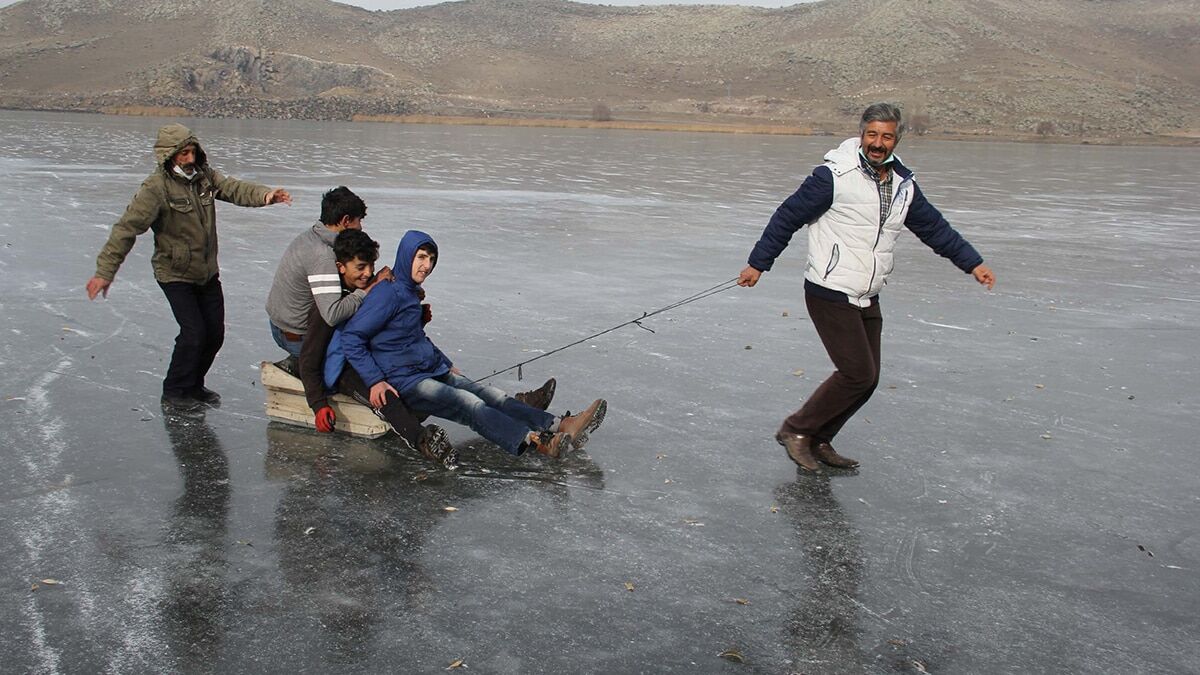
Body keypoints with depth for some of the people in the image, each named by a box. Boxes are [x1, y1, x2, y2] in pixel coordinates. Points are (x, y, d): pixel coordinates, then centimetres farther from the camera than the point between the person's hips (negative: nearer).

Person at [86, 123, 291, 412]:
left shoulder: (204, 175, 0)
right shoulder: (156, 188, -20)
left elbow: (234, 188, -9)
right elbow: (127, 228, -23)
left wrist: (264, 194, -32)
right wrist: (105, 271, -28)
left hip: (208, 273, 7)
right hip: (176, 276, -6)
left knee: (215, 333, 10)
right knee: (193, 333, -12)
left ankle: (194, 386, 31)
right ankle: (174, 393, 8)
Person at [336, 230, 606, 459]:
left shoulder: (411, 292, 18)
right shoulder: (388, 293, -12)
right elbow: (350, 337, -16)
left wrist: (446, 364, 25)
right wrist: (375, 380, -21)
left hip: (433, 373, 9)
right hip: (403, 382, -9)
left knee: (492, 395, -11)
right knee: (469, 403, -28)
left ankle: (558, 427, -28)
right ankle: (537, 441, -46)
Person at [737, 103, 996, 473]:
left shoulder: (904, 185, 8)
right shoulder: (834, 176, -14)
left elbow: (935, 227, 19)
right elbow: (788, 217, -8)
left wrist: (973, 263, 16)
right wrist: (758, 263, -6)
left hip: (867, 300, 8)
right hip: (830, 295, -8)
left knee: (866, 379, 8)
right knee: (858, 373, -11)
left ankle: (817, 442, 22)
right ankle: (796, 429, 4)